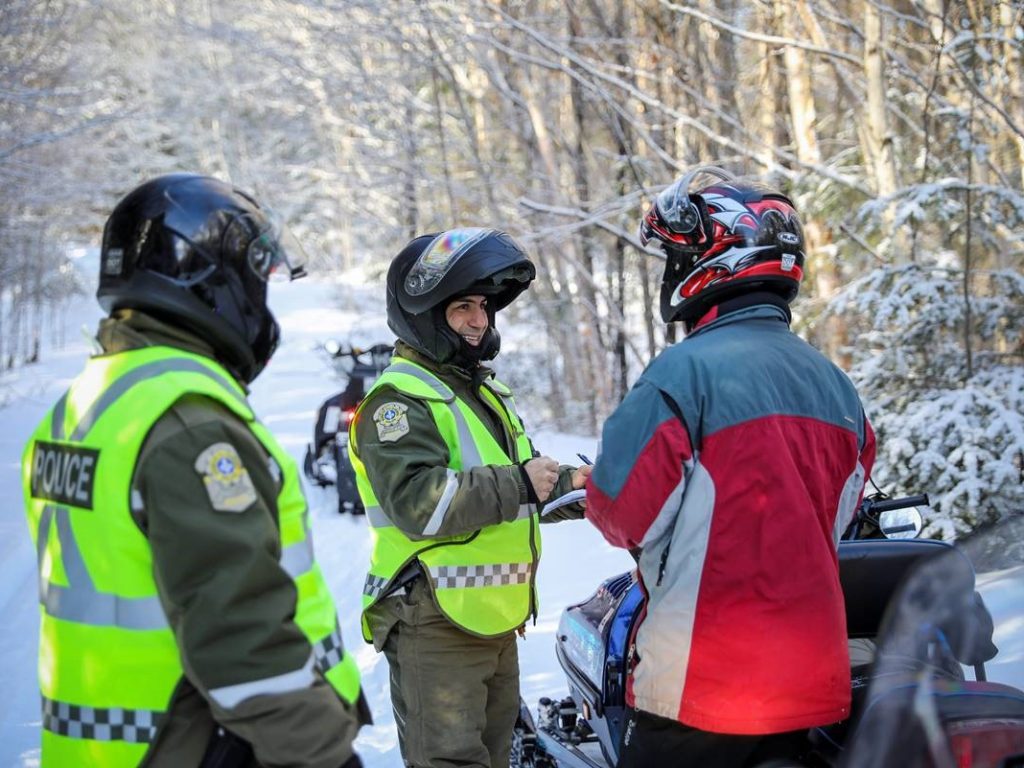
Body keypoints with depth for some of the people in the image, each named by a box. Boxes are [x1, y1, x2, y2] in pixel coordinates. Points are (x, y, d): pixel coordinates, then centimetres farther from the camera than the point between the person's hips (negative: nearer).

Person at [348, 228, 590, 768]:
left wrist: (566, 488, 5)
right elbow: (417, 502, -26)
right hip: (434, 623, -9)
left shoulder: (488, 393, 17)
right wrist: (518, 484, -25)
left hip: (496, 621, 9)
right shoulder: (398, 400, -12)